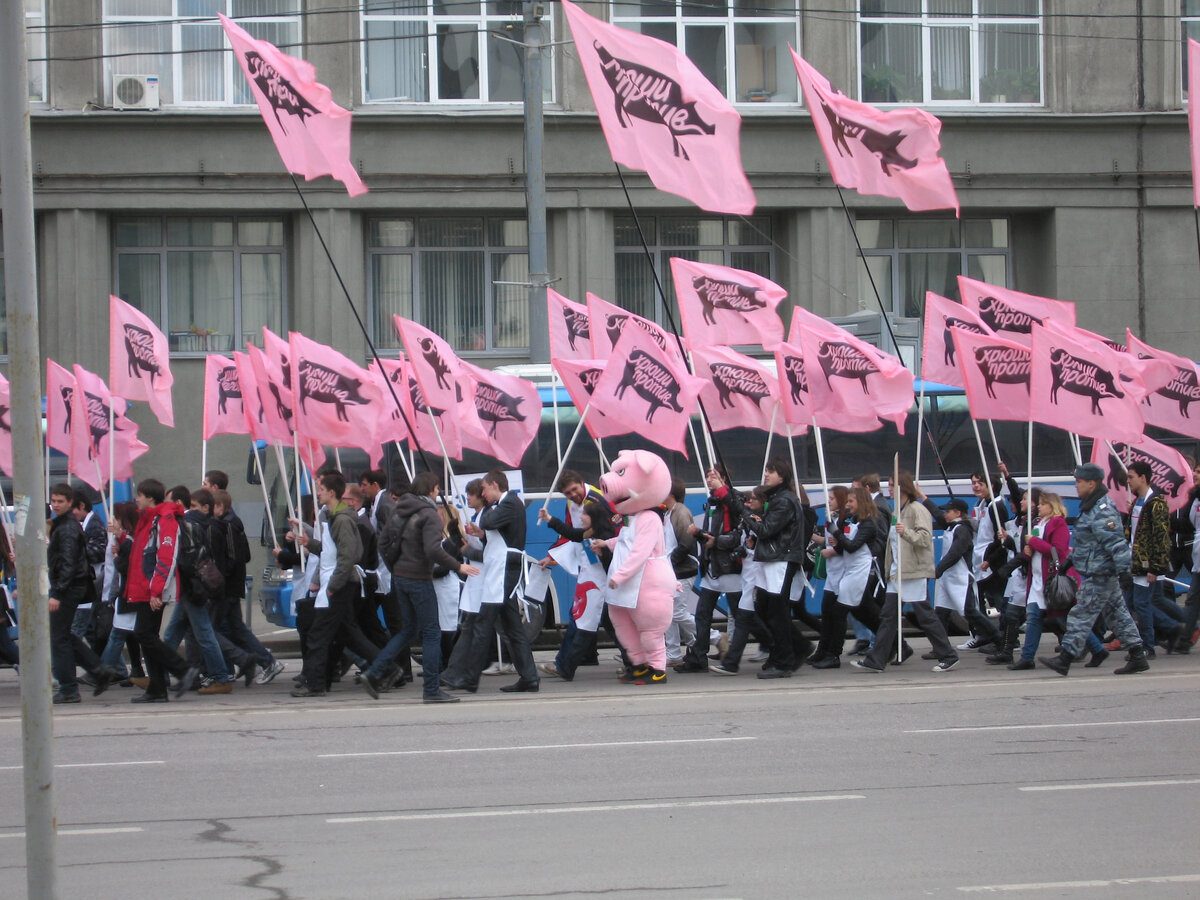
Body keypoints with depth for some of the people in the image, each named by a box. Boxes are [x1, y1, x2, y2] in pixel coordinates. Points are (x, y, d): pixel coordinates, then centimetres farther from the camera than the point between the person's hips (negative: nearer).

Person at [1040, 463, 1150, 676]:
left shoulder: (1103, 511, -19)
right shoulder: (1091, 507, 15)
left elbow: (1116, 543, -25)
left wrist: (1123, 571, -30)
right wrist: (1071, 560, 34)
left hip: (1098, 576, -11)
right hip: (1102, 573, 11)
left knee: (1081, 615, -7)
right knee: (1117, 614, 12)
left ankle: (1064, 660, -5)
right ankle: (1138, 656, 14)